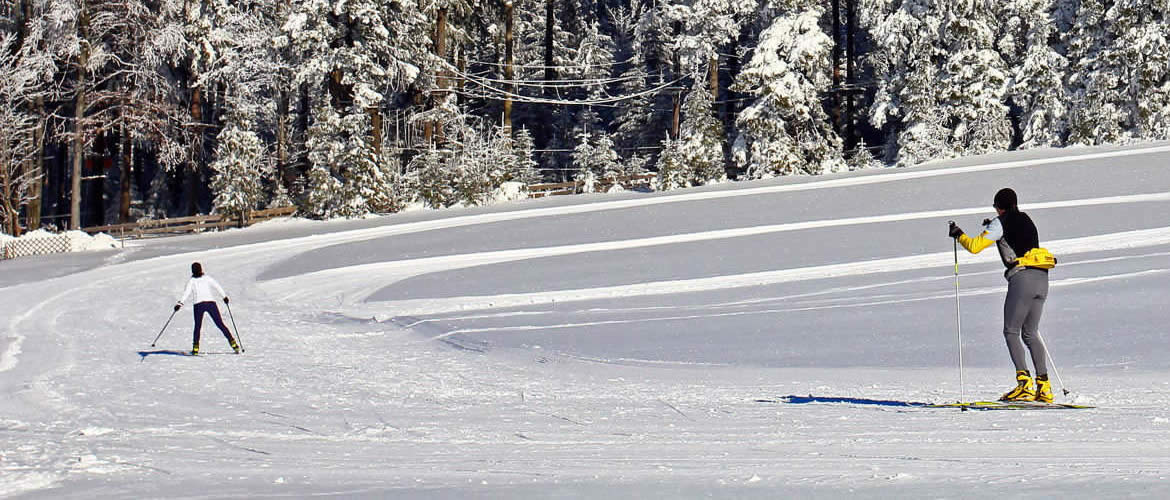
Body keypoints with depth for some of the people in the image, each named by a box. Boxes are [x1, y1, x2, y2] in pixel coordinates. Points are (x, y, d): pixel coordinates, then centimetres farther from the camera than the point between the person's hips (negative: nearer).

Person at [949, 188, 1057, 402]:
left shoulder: (1000, 224, -1)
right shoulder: (1026, 220, 20)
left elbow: (974, 246, -2)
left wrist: (959, 235, 16)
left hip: (1022, 278, -7)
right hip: (1041, 279, 7)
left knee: (1011, 332, -3)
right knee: (1030, 333, 12)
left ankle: (1025, 383, -17)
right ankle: (1044, 386, 5)